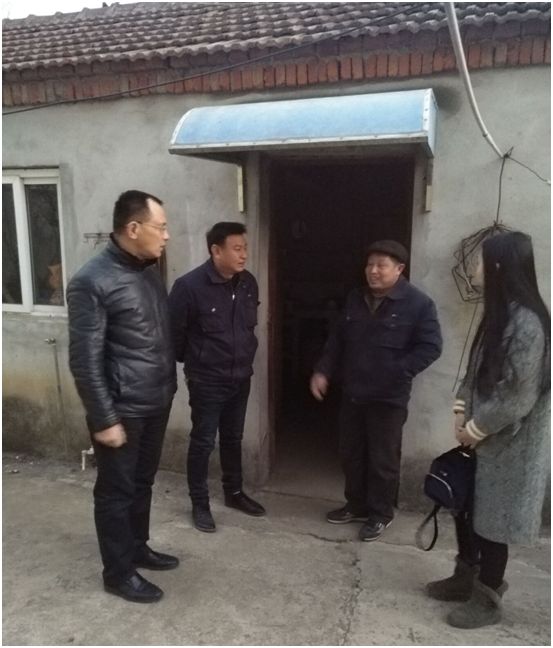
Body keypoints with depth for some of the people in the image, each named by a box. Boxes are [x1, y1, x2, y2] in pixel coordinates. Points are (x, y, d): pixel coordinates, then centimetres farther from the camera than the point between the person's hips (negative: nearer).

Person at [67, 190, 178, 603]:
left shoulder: (150, 272, 6)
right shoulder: (92, 281, -18)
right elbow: (85, 360, -18)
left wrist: (170, 387, 15)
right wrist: (104, 419, -17)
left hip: (156, 404, 8)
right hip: (122, 411, -8)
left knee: (143, 482, 22)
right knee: (116, 491, 10)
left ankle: (138, 548, 42)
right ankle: (119, 573, 28)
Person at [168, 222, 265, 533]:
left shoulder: (248, 283, -1)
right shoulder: (190, 285, -19)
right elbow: (175, 332, -10)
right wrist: (191, 363, 1)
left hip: (241, 378, 6)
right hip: (207, 381, -5)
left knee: (233, 438, 19)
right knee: (203, 442, 7)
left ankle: (234, 492, 37)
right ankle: (200, 503, 25)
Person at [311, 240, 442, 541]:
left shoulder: (418, 304, -11)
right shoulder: (355, 300, 7)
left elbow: (431, 347, -14)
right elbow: (337, 339, 13)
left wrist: (397, 373, -22)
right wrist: (323, 371, 3)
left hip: (388, 398, -6)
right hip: (352, 394, 6)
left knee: (383, 460, 7)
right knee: (350, 455, 16)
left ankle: (380, 514, 27)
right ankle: (357, 505, 36)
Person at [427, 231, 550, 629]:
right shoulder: (499, 316, 7)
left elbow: (519, 396, -23)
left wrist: (476, 428, -13)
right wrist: (462, 413, 2)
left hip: (508, 443, -9)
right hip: (483, 435, 9)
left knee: (491, 520, 6)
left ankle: (487, 599, 26)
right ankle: (466, 577, 38)